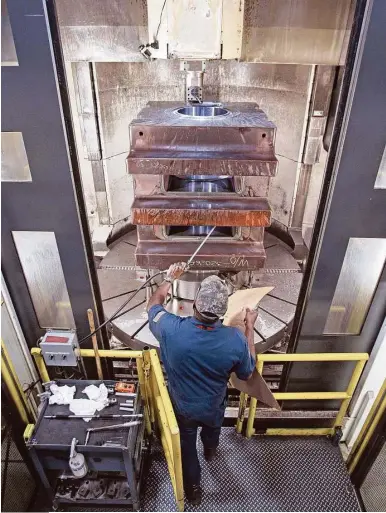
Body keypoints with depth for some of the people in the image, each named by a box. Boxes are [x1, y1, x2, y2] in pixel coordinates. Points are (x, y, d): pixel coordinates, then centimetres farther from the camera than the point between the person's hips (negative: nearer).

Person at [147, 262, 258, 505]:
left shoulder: (170, 329, -36)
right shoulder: (236, 339, -35)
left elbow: (154, 304, -12)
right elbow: (247, 372, -12)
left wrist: (170, 278, 1)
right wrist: (250, 327, -8)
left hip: (183, 407, -1)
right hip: (213, 407, 2)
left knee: (187, 446, 29)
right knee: (212, 429, 37)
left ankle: (193, 488, 52)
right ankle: (210, 451, 69)